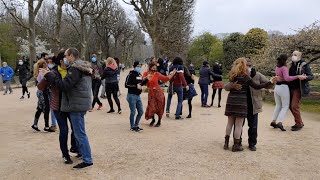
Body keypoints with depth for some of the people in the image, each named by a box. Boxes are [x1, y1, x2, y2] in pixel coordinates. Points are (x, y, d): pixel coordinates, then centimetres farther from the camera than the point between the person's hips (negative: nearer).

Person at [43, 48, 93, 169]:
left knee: (80, 133, -4)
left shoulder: (75, 68, -17)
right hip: (82, 103, 10)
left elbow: (65, 85, -24)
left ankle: (87, 160, 2)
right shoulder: (83, 67, 14)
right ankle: (82, 152, 32)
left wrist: (49, 75, -17)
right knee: (78, 131, 21)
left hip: (77, 105, -10)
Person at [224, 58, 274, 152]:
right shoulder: (245, 77, -9)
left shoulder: (232, 75, 6)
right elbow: (256, 86, -9)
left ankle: (226, 142, 18)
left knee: (230, 122, 14)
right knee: (238, 124, 2)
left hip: (231, 101, 6)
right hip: (241, 102, -6)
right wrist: (270, 82, -4)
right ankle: (236, 145, 8)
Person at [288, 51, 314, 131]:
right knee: (291, 106, 8)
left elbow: (311, 76, -7)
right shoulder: (290, 65, 10)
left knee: (295, 106, -11)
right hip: (291, 89, 6)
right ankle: (300, 122, 23)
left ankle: (299, 124, 4)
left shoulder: (304, 65, -6)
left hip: (298, 89, -6)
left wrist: (305, 77, -28)